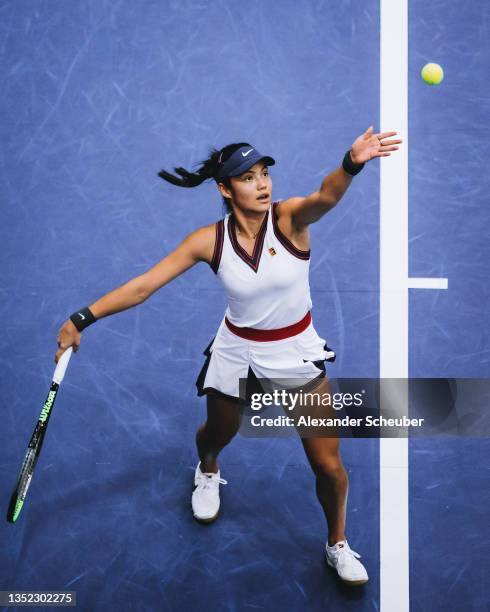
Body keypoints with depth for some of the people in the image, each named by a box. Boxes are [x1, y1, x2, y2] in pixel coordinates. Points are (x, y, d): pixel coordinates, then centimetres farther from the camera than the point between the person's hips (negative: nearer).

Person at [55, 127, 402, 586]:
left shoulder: (289, 218, -21)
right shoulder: (210, 241, -17)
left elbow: (326, 197, -45)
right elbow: (143, 285, -13)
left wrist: (351, 163, -67)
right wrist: (82, 319, -19)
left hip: (297, 354, -1)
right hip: (236, 354, 1)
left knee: (329, 466, 2)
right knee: (216, 435, 26)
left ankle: (337, 546, 32)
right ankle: (207, 474, 66)